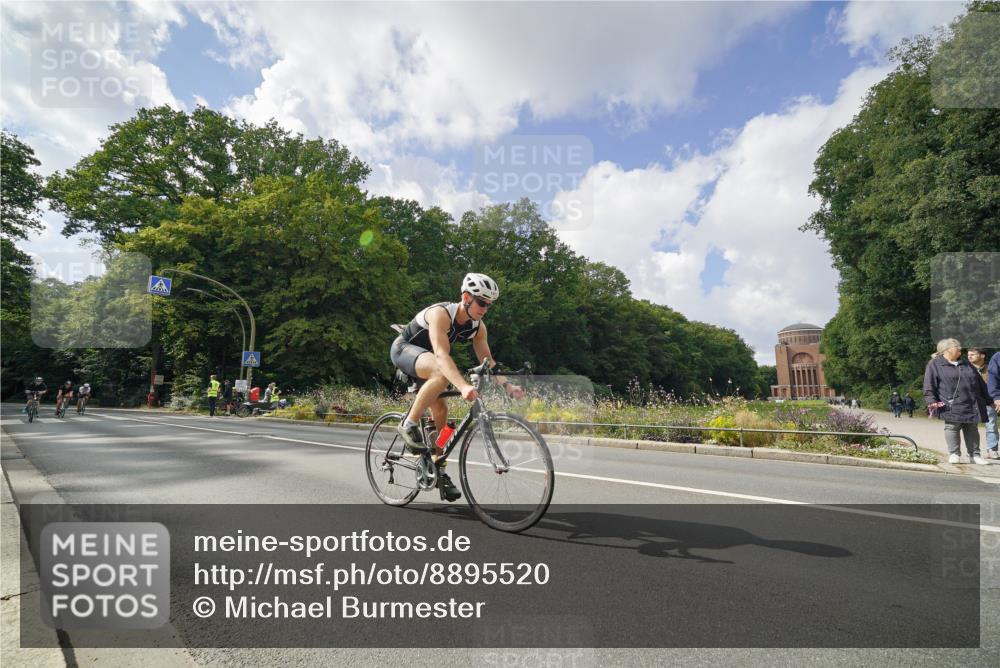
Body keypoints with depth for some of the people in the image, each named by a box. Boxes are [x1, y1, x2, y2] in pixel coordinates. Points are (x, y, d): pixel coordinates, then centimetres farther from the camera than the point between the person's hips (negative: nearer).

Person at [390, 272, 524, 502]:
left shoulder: (478, 327, -10)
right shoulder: (441, 314, -32)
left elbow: (488, 363, -8)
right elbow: (442, 355, -45)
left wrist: (507, 385, -26)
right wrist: (463, 386, -58)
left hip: (424, 358, 7)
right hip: (403, 349, -7)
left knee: (440, 410, -1)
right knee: (442, 373, -36)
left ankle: (439, 471, 13)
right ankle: (409, 425, -21)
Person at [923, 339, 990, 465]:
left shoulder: (966, 365, 19)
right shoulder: (934, 364, -1)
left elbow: (981, 384, 25)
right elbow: (929, 386, -7)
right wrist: (932, 401, -17)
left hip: (972, 406, 6)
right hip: (951, 407, -6)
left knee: (972, 430, 10)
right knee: (952, 428, -5)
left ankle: (974, 455, 19)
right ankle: (954, 454, 4)